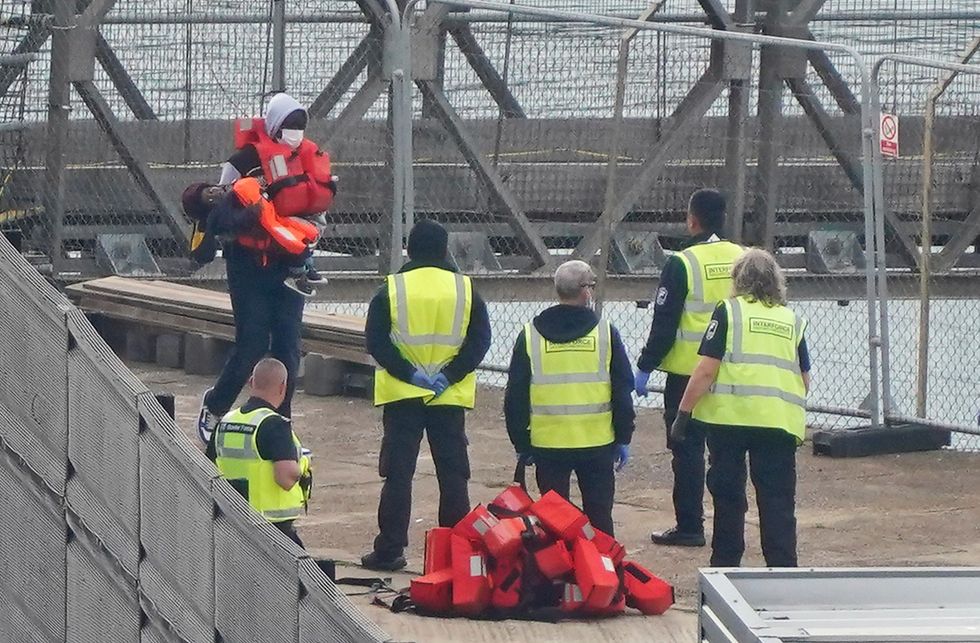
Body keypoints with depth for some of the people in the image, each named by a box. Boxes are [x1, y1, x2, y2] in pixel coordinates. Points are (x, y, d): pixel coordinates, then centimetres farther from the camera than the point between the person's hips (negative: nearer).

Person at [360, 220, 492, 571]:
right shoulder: (465, 289, 0)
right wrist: (449, 375, -8)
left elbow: (375, 342, -8)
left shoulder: (391, 290, -4)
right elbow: (480, 340, -4)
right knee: (453, 475, 7)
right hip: (450, 398, 1)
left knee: (397, 474, 3)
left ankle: (389, 550, 2)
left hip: (402, 396, -1)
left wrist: (408, 373, -9)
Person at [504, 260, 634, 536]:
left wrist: (521, 443, 11)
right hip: (597, 443, 0)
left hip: (547, 444, 1)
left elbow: (516, 396, 3)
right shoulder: (606, 333, -2)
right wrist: (623, 438, 9)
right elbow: (623, 391, 0)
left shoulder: (530, 336, 0)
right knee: (598, 517, 7)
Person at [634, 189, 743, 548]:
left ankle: (689, 527, 2)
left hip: (687, 373, -5)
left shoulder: (681, 265, -13)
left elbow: (664, 325, -12)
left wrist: (645, 368, -4)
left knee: (687, 448, 1)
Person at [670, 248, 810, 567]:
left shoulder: (728, 311, 1)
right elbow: (805, 380, 17)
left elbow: (705, 371, -6)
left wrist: (683, 413, -1)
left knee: (728, 496, 8)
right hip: (780, 421, 2)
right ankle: (783, 568, -1)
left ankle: (726, 565, 14)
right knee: (778, 501, 4)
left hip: (730, 418, -2)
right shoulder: (793, 320, 13)